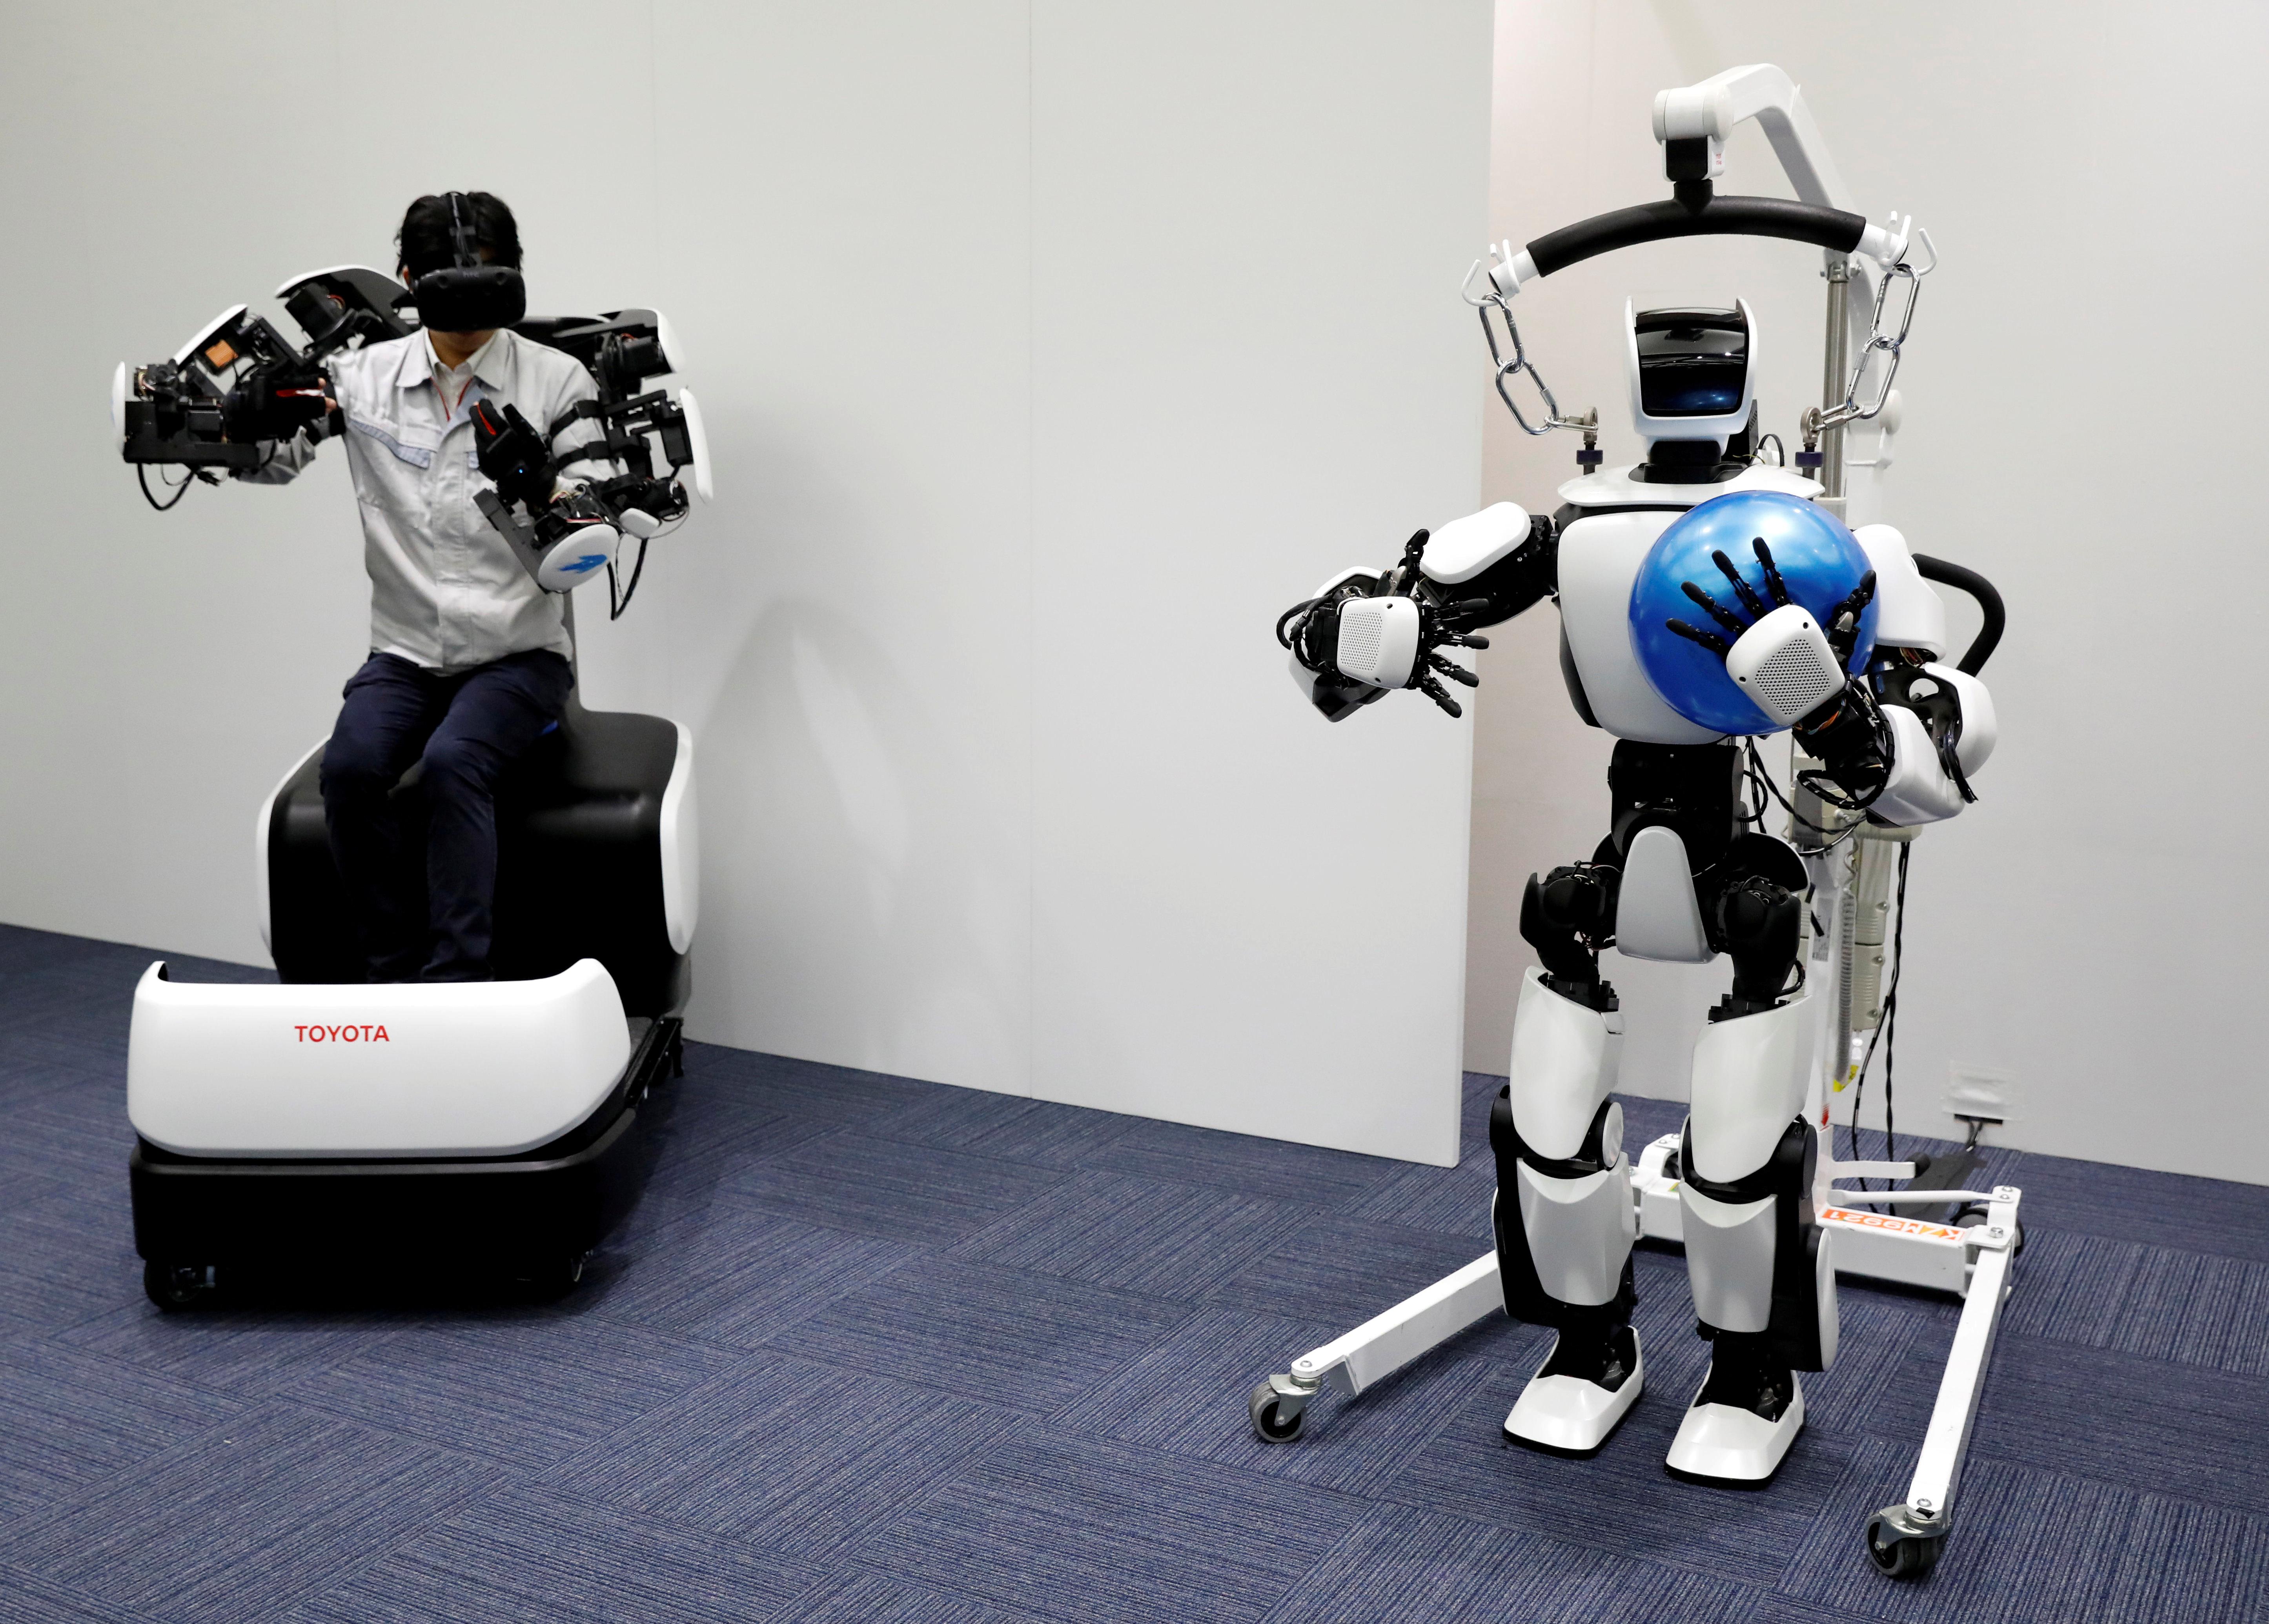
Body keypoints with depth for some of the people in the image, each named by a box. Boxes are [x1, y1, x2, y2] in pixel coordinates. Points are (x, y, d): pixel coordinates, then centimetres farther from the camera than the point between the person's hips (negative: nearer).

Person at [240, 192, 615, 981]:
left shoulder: (557, 381, -2)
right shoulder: (364, 375, 6)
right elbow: (264, 459, 2)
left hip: (519, 653, -2)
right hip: (404, 651, 3)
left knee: (452, 764, -31)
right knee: (350, 767, -26)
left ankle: (458, 983, -28)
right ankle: (397, 976, -14)